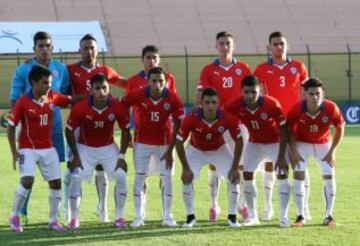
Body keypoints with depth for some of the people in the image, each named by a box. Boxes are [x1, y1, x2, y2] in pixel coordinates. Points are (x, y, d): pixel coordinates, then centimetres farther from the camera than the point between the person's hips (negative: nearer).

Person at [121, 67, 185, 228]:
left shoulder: (173, 99, -18)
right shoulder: (137, 96, -19)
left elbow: (177, 125, -10)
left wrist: (170, 150, -10)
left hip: (164, 143, 0)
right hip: (142, 142, 0)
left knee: (166, 178, 0)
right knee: (139, 177, 0)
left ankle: (167, 216, 9)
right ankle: (139, 217, 7)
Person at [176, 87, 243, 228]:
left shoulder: (228, 118, -32)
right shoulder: (191, 119, -34)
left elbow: (238, 141, -17)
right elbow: (179, 142, -21)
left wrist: (235, 167, -19)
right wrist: (185, 168, -21)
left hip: (219, 150, 1)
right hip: (196, 150, -1)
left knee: (234, 178, -11)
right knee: (187, 179, -13)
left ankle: (232, 216, 4)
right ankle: (190, 216, 3)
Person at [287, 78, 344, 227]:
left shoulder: (331, 108, -27)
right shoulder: (296, 109, -28)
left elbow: (340, 128, -10)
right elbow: (290, 130, -10)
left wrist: (332, 151, -11)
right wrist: (294, 151, -15)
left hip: (323, 143, 1)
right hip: (302, 143, -1)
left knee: (329, 177, -5)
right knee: (298, 175, -11)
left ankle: (328, 216, 7)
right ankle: (300, 216, -2)